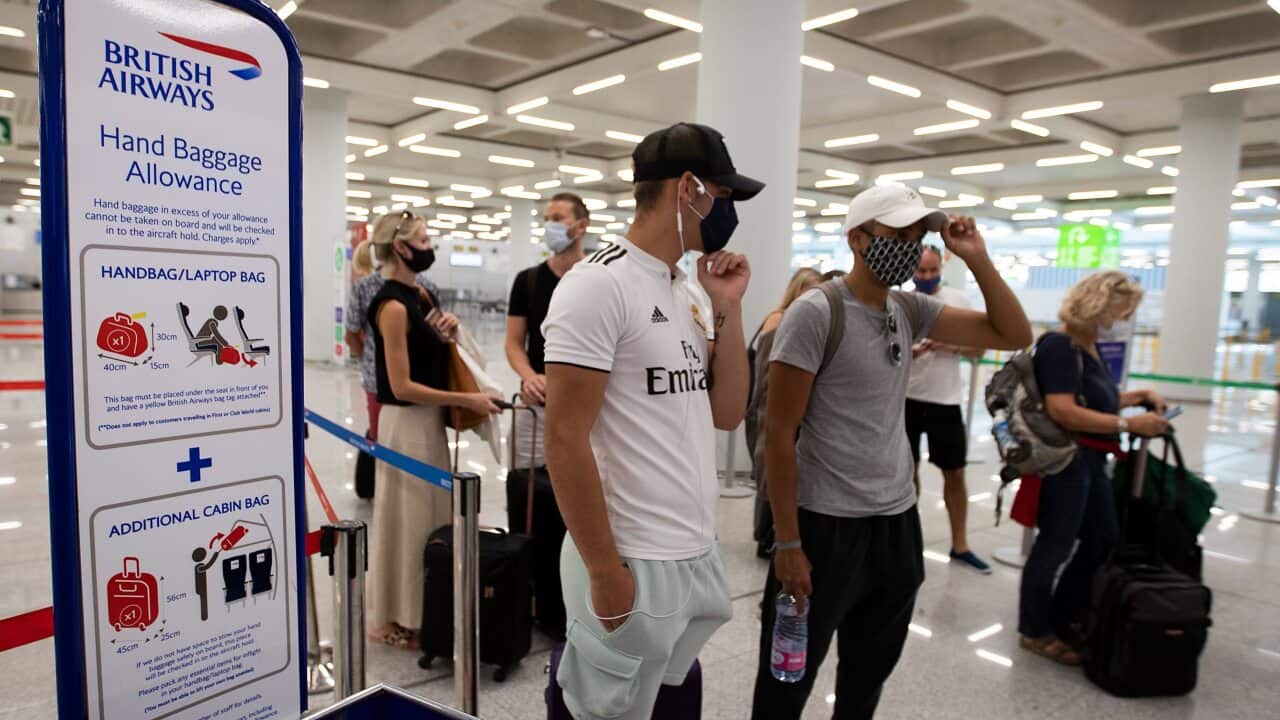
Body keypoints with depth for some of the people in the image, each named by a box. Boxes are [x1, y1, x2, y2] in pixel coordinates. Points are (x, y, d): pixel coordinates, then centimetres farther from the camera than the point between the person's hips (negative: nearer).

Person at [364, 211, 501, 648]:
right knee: (406, 520, 3)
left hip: (430, 420, 9)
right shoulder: (393, 305, -17)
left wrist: (447, 329, 2)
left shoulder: (419, 296, 9)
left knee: (431, 516, 17)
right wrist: (466, 400, -19)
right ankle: (393, 619, 19)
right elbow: (402, 386, -21)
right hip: (406, 423, -9)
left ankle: (419, 610, 31)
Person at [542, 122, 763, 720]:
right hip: (634, 564, -8)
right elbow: (564, 439, -18)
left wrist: (727, 308, 2)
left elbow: (726, 414, 11)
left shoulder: (692, 294, 10)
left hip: (700, 554, 8)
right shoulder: (599, 283, -15)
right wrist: (605, 572, -15)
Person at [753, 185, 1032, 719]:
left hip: (898, 521, 6)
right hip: (827, 526, -6)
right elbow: (779, 434, -15)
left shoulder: (911, 309, 5)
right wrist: (787, 543, -16)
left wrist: (977, 258, -2)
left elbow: (1015, 335, 10)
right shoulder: (815, 313, -15)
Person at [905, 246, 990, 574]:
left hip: (946, 402, 1)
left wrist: (951, 346, -16)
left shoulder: (958, 299, -1)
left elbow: (979, 349, 3)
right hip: (908, 399, -1)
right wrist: (906, 353, -24)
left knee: (955, 474, 10)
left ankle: (960, 545, 25)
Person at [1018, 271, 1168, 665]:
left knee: (1104, 542, 19)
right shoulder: (1059, 345, -19)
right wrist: (1129, 424, -23)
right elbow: (1063, 411, -27)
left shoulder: (1090, 344, 9)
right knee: (1056, 544, 3)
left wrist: (1140, 396, 10)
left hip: (1090, 460, 10)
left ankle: (1063, 619, 32)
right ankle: (1035, 631, 20)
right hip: (1064, 460, -10)